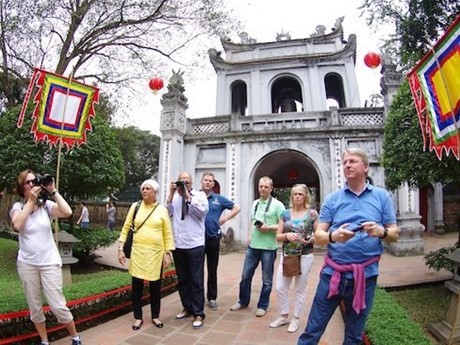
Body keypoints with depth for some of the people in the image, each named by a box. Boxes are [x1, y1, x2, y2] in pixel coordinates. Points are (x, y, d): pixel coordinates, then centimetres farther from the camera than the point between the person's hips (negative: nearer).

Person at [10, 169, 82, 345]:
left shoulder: (47, 204, -3)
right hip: (27, 264, 2)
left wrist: (53, 191, -17)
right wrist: (31, 201, -19)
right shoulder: (18, 206, -1)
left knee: (58, 306, -1)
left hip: (50, 263, -1)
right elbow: (17, 225, -22)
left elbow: (67, 212, -23)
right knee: (34, 308, 11)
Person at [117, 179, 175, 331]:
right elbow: (125, 228, 4)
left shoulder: (162, 209, -1)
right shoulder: (135, 206, 2)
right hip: (137, 252, 1)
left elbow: (168, 233, 1)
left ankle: (155, 316, 28)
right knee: (137, 285, 8)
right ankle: (138, 317, 26)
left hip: (156, 253, 0)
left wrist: (168, 253, -4)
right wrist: (120, 248, -1)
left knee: (155, 286, 10)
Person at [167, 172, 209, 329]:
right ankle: (187, 308, 32)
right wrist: (171, 194, -7)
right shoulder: (174, 197, 9)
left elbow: (202, 211, -17)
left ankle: (198, 313, 14)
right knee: (182, 279, 16)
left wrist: (188, 195, -15)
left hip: (195, 245, -4)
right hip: (178, 245, 4)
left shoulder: (200, 195, -1)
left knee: (196, 280, 3)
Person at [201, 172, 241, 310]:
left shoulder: (219, 199, 3)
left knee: (212, 270, 11)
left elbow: (236, 208, 10)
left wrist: (225, 218, 1)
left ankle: (212, 298, 25)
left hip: (213, 238, 1)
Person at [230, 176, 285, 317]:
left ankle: (262, 306, 26)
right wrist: (249, 235, 8)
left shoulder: (277, 205, -8)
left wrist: (268, 227, -19)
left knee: (267, 280, 9)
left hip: (268, 248, -5)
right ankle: (243, 301, 32)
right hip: (252, 246, 5)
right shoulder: (255, 203, 11)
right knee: (245, 276, 13)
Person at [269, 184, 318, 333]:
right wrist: (287, 235, -16)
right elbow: (278, 236, 4)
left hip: (305, 256, -3)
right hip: (286, 256, 3)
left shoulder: (312, 214, -4)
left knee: (300, 289, 10)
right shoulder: (285, 214, 4)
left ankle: (295, 319, 28)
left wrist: (312, 239, -21)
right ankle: (284, 316, 27)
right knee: (280, 288, 5)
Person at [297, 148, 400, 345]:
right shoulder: (332, 199, 2)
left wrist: (382, 232, -19)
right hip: (332, 273, 0)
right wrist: (332, 236, -24)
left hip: (365, 275, 0)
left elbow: (394, 234, 4)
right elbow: (318, 236, -1)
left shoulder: (382, 196, 3)